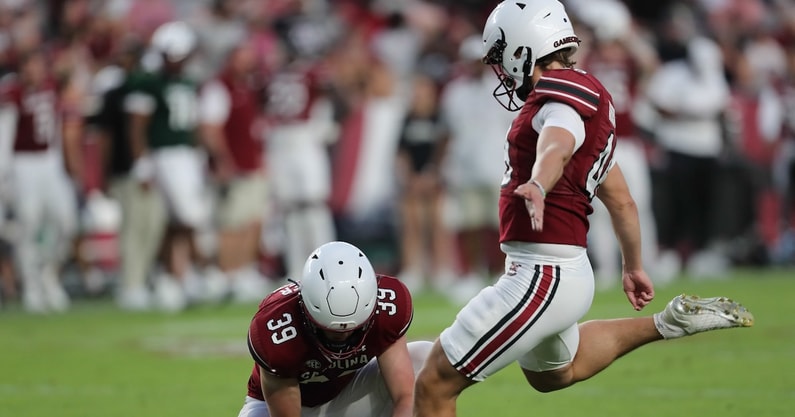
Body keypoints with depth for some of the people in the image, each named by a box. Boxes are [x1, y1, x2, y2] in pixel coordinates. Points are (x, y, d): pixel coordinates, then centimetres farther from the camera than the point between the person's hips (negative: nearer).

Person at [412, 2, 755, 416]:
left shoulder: (562, 92, -13)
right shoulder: (589, 100, 17)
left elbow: (556, 148, -37)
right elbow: (621, 201, 27)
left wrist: (538, 185, -58)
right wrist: (633, 267, 40)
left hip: (540, 277, -10)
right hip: (568, 273, 10)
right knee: (552, 372, 38)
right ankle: (666, 324, 33)